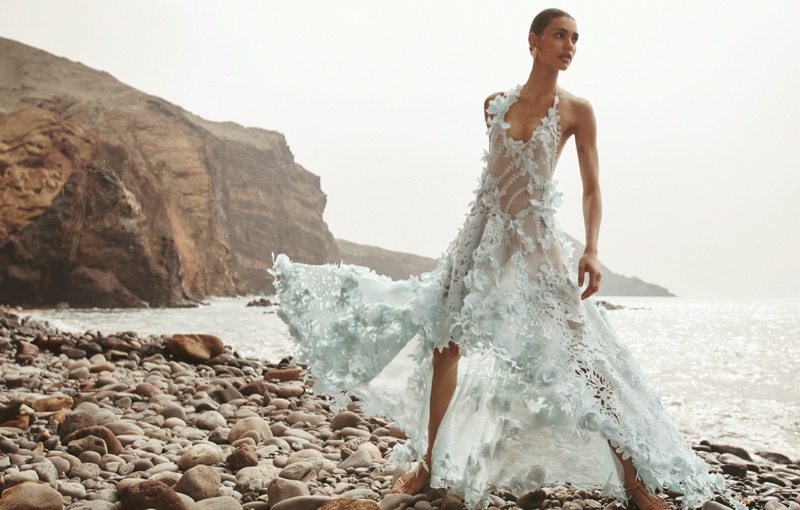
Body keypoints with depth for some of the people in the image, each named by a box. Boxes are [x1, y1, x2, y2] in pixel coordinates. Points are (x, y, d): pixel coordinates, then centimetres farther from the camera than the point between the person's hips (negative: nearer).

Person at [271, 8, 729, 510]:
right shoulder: (495, 104, 8)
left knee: (582, 351, -10)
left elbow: (592, 188, -3)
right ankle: (428, 464, 14)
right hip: (483, 230, 4)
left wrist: (592, 249, -16)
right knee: (445, 341, 2)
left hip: (536, 239, -3)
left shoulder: (577, 110, 0)